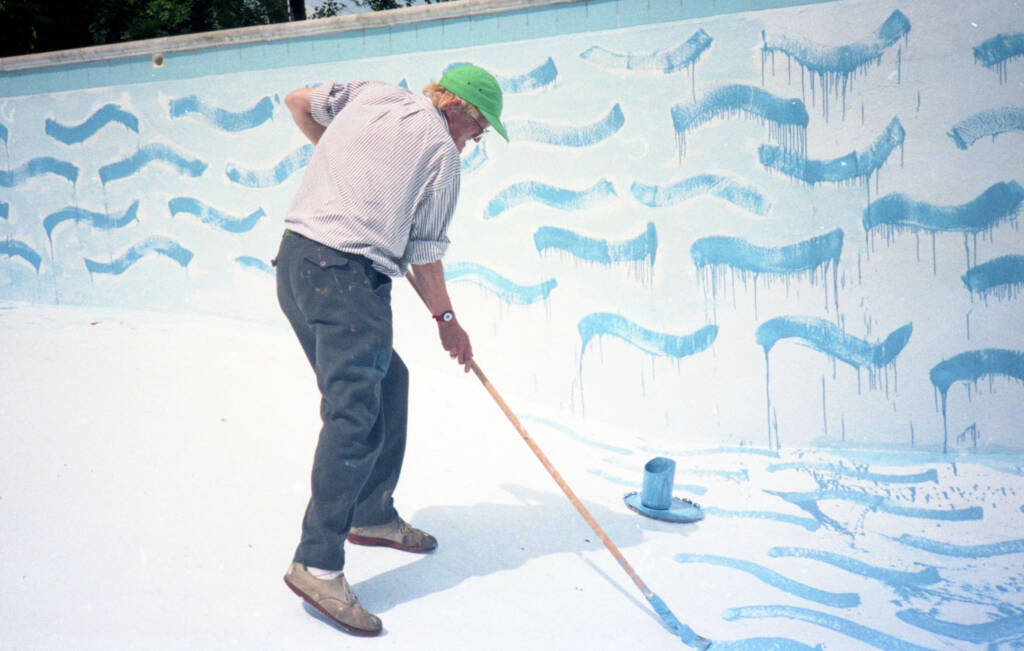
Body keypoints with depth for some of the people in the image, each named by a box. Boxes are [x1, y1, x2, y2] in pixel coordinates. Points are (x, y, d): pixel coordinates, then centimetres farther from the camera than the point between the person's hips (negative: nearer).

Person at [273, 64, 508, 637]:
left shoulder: (368, 95, 18)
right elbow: (425, 252, 2)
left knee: (389, 380, 18)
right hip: (349, 274, -9)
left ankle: (372, 515, 26)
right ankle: (318, 564, -17)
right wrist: (447, 320, 14)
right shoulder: (441, 151, 0)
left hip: (296, 256, 9)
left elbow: (297, 102, 28)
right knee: (356, 412, -13)